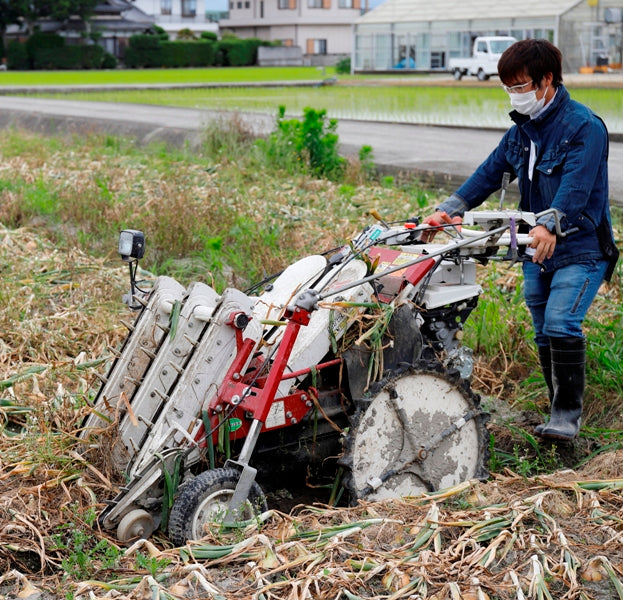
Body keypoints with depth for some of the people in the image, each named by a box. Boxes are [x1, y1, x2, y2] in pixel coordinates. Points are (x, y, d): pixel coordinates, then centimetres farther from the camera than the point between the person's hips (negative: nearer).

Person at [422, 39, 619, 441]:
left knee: (561, 325, -21)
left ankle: (567, 416, -11)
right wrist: (450, 209, -3)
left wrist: (549, 225, -43)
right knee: (545, 335, 9)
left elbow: (575, 186, -28)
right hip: (537, 253, 8)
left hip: (581, 250, -8)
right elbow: (490, 173, 10)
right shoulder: (521, 131, 11)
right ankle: (562, 419, 19)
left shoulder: (584, 126, -14)